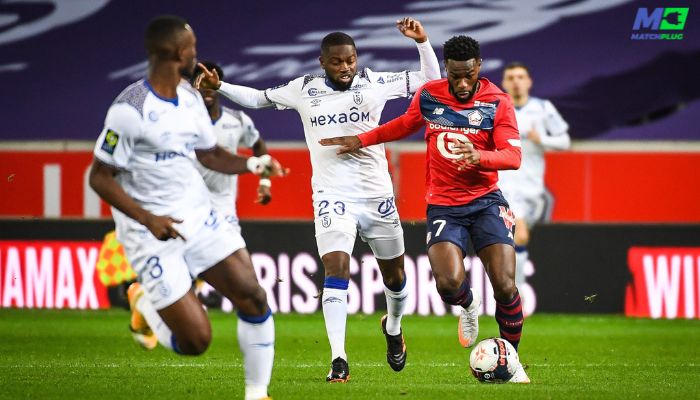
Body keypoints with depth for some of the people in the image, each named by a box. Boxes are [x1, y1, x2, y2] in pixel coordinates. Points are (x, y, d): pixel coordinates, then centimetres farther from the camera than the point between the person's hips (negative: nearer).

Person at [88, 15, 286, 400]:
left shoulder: (190, 98, 6)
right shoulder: (130, 109, -19)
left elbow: (209, 154, 18)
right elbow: (100, 178, -14)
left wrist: (253, 164, -3)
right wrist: (148, 219, -25)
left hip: (199, 217, 7)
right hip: (153, 234, -7)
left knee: (253, 298, -6)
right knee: (196, 340, -9)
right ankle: (144, 302, 23)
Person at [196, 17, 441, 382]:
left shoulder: (374, 84, -2)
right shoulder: (304, 90, -1)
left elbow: (431, 82, 1)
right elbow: (256, 98, 14)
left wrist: (422, 43, -12)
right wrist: (219, 87, 2)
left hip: (377, 194, 1)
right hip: (332, 197, -1)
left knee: (394, 273, 13)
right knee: (336, 269, -19)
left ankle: (393, 328, 46)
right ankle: (338, 360, -21)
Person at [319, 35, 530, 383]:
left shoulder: (497, 102, -8)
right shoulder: (428, 96, 0)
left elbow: (513, 156, -19)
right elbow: (405, 124, 22)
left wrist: (478, 156, -38)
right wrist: (362, 140, 20)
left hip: (486, 201, -1)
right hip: (443, 206, 1)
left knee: (505, 286, -16)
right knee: (448, 283, -23)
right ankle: (469, 306, 17)